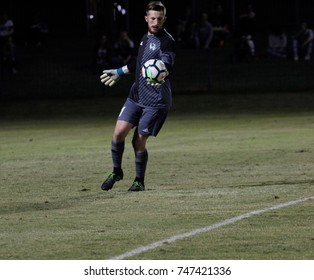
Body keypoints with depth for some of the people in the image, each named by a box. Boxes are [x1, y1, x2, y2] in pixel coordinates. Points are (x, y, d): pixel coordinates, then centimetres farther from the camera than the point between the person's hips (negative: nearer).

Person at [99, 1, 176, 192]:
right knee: (119, 132, -6)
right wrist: (120, 72, 36)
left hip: (156, 101, -6)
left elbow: (166, 65, -30)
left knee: (139, 141, -3)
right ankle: (117, 172, 16)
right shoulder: (146, 38, 10)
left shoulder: (167, 42, -13)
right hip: (136, 96, 6)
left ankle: (140, 181, 17)